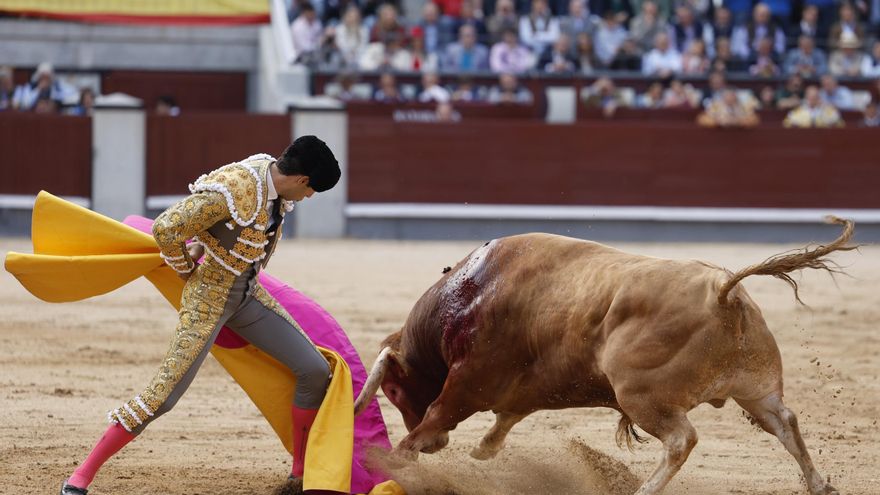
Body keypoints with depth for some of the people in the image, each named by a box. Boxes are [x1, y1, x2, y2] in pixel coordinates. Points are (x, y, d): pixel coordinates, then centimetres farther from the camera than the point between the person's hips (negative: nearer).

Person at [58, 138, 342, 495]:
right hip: (209, 297, -8)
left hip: (249, 295, 8)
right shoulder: (234, 191, -28)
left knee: (315, 370, 3)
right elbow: (166, 228, -29)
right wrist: (186, 270, -11)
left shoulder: (277, 182, -2)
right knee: (165, 392, -14)